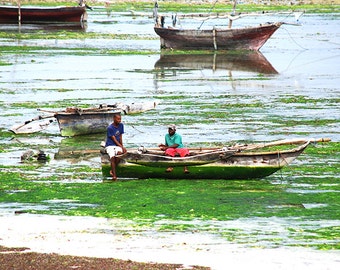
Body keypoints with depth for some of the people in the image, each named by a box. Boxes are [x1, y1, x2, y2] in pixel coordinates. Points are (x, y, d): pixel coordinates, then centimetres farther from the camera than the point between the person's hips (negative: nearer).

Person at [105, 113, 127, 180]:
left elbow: (120, 136, 10)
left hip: (118, 145, 4)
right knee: (112, 157, -31)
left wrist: (122, 146, -1)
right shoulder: (110, 128, -13)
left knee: (119, 153, -30)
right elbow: (114, 140, -13)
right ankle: (114, 175, -30)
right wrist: (122, 147, -18)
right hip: (110, 145, -4)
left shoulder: (121, 125, 5)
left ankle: (112, 170, -14)